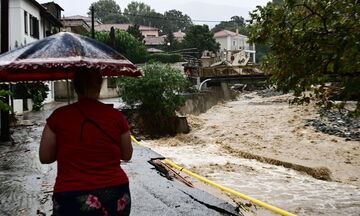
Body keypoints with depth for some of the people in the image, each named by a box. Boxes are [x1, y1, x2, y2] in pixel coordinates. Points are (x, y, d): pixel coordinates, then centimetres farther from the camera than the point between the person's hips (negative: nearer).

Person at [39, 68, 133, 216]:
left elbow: (45, 158, 3)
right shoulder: (116, 116, -5)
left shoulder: (58, 116, -7)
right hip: (116, 197, 2)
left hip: (72, 200, -1)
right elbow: (127, 155, 8)